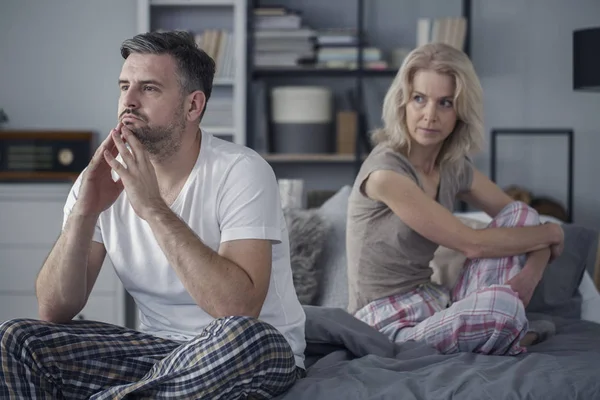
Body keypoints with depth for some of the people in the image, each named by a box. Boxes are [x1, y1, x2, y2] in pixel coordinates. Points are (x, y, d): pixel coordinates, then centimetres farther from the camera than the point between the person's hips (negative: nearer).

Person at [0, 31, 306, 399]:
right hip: (159, 348, 3)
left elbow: (239, 307, -31)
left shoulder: (241, 172, -16)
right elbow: (55, 311, -7)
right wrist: (84, 213, -22)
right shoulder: (105, 178, -1)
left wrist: (153, 208, -30)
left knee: (243, 335, -39)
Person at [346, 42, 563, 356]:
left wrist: (530, 274, -10)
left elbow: (523, 218, 12)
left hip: (438, 304, 9)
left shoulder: (455, 168, 6)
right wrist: (552, 233, -3)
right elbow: (472, 244, -17)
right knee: (502, 304, -35)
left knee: (521, 215, 0)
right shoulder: (385, 171, -18)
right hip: (390, 327, -8)